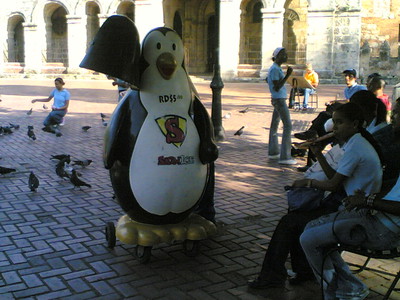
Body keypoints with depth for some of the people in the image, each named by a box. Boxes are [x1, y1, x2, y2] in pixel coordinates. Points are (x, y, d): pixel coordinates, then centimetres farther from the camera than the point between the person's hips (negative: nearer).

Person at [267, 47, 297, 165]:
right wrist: (287, 75, -26)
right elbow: (277, 87, -22)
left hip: (279, 100, 11)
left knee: (274, 125, 14)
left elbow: (267, 79, 30)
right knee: (288, 126, -12)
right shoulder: (275, 69, -17)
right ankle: (285, 157, -12)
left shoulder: (276, 68, 14)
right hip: (279, 100, -11)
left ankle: (273, 152, 23)